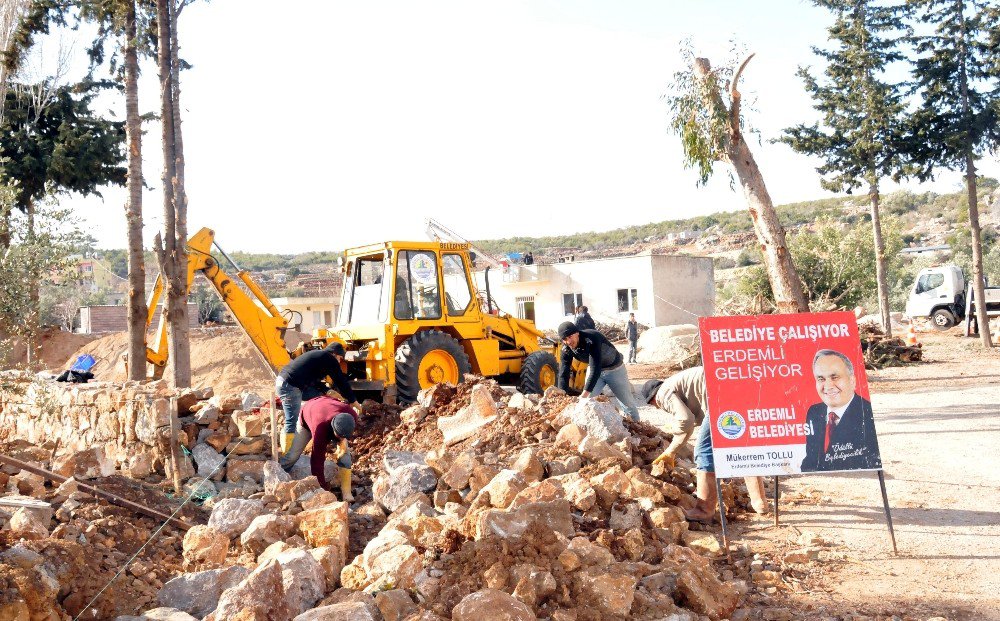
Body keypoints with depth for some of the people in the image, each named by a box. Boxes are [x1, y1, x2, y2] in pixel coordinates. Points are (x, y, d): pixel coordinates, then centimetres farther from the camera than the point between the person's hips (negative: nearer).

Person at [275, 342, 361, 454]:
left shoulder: (317, 354, 25)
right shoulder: (329, 358, -2)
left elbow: (314, 381, 31)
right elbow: (341, 381, 1)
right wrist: (354, 402, 8)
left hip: (282, 380, 10)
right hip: (290, 386, -10)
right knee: (292, 422, -6)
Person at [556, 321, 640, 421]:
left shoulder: (591, 339, -39)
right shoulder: (566, 350, -20)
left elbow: (595, 369, -44)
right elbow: (563, 374, -20)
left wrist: (584, 394, -49)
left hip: (615, 369, -4)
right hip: (594, 368, 5)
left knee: (627, 402, 8)